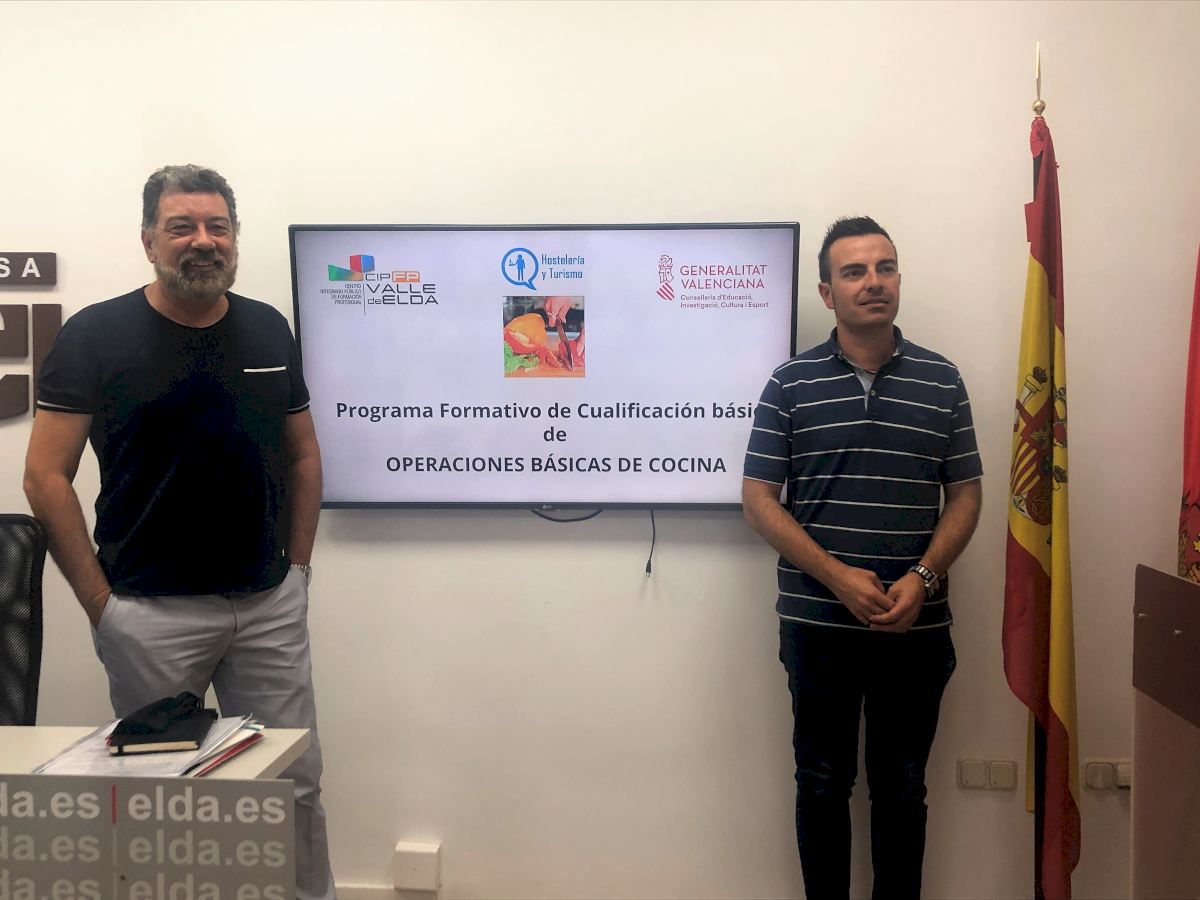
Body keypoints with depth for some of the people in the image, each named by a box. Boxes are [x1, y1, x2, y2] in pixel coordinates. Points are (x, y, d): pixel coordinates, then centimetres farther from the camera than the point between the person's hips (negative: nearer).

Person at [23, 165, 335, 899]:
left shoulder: (268, 329, 5)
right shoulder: (96, 334, -6)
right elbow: (46, 477, -6)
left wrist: (298, 567, 6)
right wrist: (98, 599, -8)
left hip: (270, 605, 3)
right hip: (152, 610, -3)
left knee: (296, 781, 11)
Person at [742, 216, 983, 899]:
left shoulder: (942, 381, 4)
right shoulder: (791, 383, -2)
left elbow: (965, 495, 4)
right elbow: (759, 498, -5)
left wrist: (921, 579, -12)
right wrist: (838, 577, -15)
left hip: (917, 625, 1)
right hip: (819, 624, -1)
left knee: (902, 786, 14)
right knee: (823, 783, 12)